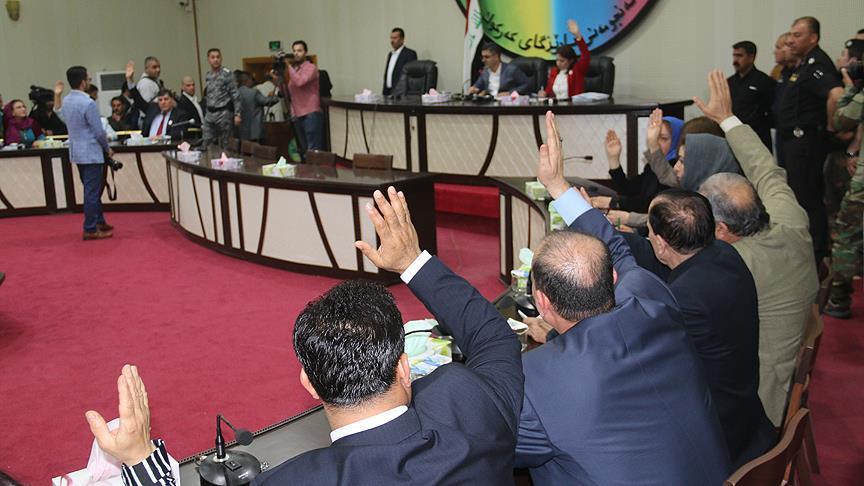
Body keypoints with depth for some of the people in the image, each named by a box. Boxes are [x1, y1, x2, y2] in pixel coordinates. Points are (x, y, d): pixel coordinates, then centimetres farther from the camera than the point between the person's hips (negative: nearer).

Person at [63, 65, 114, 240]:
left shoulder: (66, 101, 6)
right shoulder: (88, 103, -20)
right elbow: (98, 131, -18)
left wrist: (102, 135, 15)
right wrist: (107, 148, -2)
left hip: (76, 152, 8)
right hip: (91, 153, -8)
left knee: (92, 189, 19)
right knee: (92, 191, -2)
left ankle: (99, 222, 29)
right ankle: (90, 229, 2)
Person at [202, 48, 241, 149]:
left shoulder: (227, 74, -7)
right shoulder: (208, 75, 11)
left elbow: (235, 95, -10)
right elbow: (207, 96, 17)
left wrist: (237, 114, -15)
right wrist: (205, 113, 16)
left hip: (223, 114, -5)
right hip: (209, 114, 6)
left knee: (224, 145, 1)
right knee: (205, 145, 2)